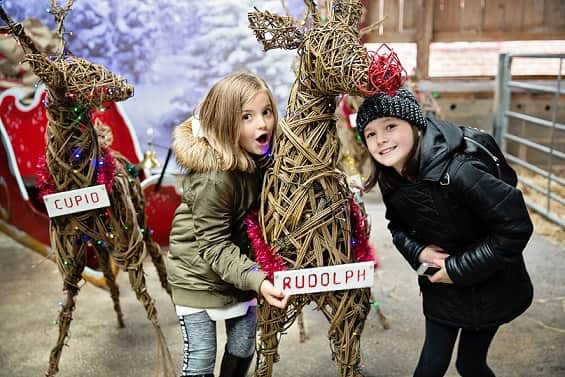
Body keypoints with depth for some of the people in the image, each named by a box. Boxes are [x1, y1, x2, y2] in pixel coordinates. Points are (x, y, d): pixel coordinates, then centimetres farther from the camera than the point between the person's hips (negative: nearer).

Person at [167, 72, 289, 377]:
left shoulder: (259, 156, -9)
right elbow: (214, 246, -26)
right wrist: (256, 280, -36)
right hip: (200, 274, -6)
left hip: (239, 267, 6)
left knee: (243, 349, 16)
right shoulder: (213, 179, -30)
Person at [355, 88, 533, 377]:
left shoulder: (458, 172, -32)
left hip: (487, 287, -4)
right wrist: (417, 251, -15)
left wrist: (458, 269, -24)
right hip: (440, 288, 5)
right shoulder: (392, 181, -10)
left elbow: (515, 227, -28)